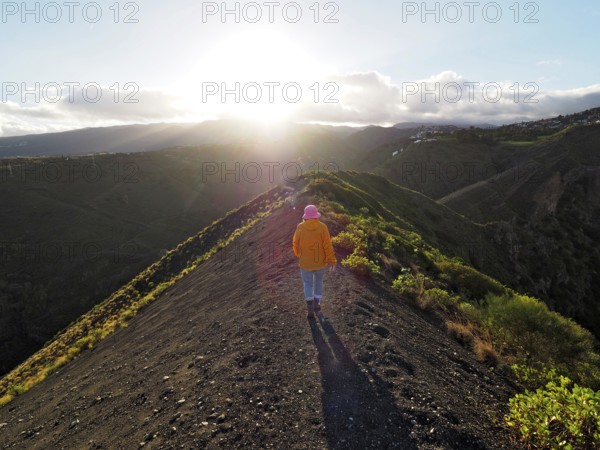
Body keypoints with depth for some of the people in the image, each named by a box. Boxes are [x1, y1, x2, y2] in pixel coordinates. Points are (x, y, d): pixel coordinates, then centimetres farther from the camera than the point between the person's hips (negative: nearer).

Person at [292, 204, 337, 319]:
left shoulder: (300, 227, -9)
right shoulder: (322, 227, -12)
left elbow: (296, 244, -1)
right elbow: (327, 245, -16)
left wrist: (298, 255, 18)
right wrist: (332, 260, -12)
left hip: (305, 262, 0)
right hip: (320, 262, 1)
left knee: (308, 284, 13)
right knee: (318, 281, 23)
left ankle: (310, 307, 3)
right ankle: (316, 304, 30)